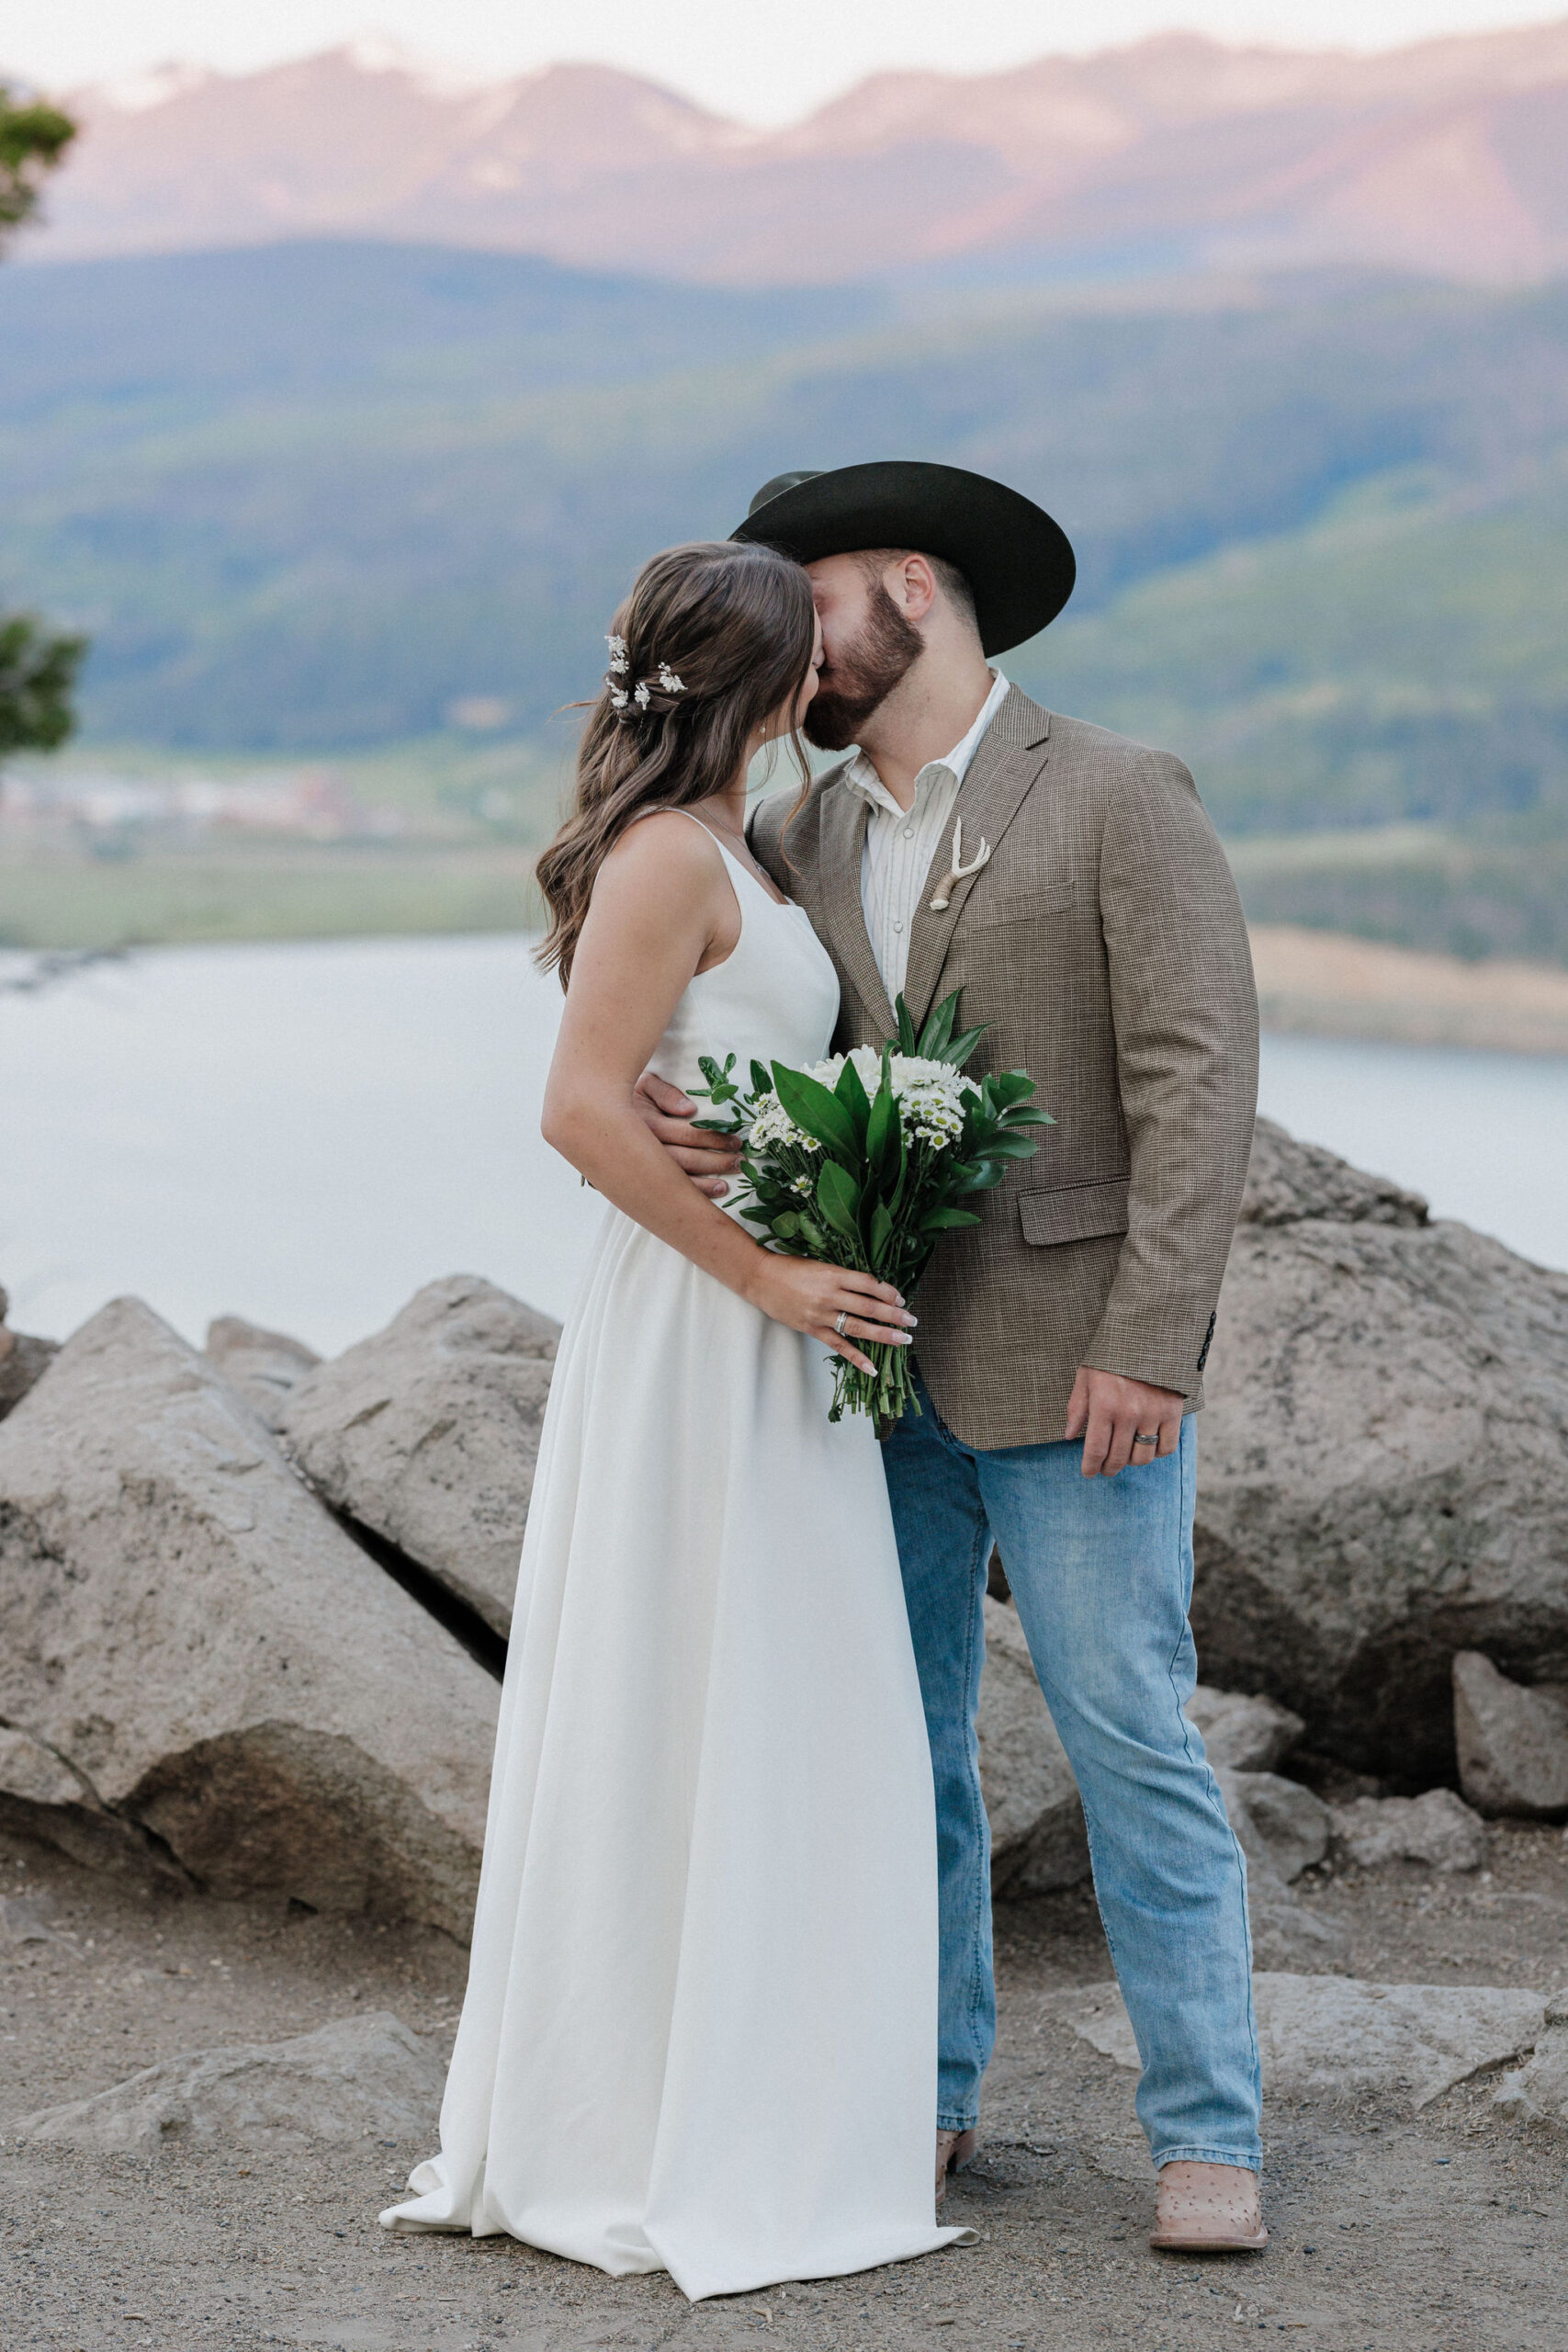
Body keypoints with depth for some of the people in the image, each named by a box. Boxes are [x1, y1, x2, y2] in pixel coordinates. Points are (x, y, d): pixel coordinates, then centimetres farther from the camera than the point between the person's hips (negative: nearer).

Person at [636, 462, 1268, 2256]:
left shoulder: (1117, 797, -6)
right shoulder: (796, 840, 12)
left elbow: (1198, 1078, -12)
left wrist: (1145, 1344, -19)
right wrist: (657, 1106, -16)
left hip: (1066, 1359, -5)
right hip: (875, 1363, 6)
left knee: (1130, 1739, -4)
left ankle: (1205, 2137, 4)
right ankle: (926, 2094, 22)